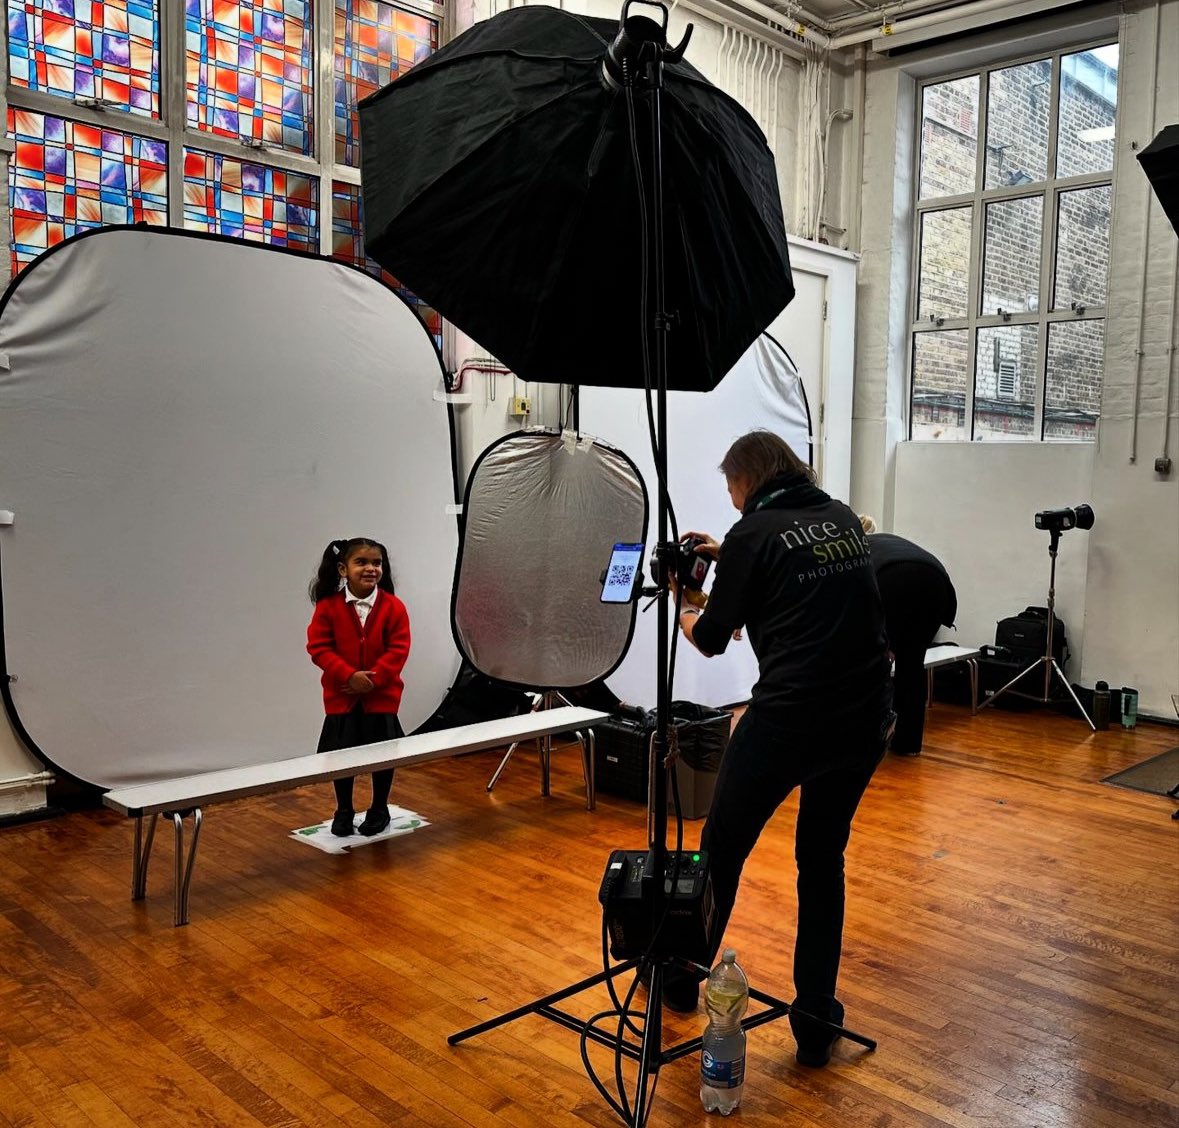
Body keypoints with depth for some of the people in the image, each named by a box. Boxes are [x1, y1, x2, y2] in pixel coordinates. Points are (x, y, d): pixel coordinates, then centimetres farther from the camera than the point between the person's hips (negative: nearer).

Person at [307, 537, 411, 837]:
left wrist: (373, 678, -20)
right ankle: (343, 810, 31)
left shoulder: (393, 607, -8)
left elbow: (398, 650, -10)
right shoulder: (328, 606, -8)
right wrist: (348, 675, -20)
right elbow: (318, 647, -10)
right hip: (340, 696, 0)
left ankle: (379, 809, 30)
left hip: (381, 696, 0)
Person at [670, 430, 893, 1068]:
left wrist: (683, 613, 24)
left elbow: (711, 639, 3)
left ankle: (681, 980, 34)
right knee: (823, 860, 20)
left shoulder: (754, 531, -5)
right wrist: (729, 558, 29)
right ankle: (816, 1024, 21)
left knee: (721, 850, 15)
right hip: (864, 721, 6)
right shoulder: (843, 519, 12)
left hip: (787, 720, -6)